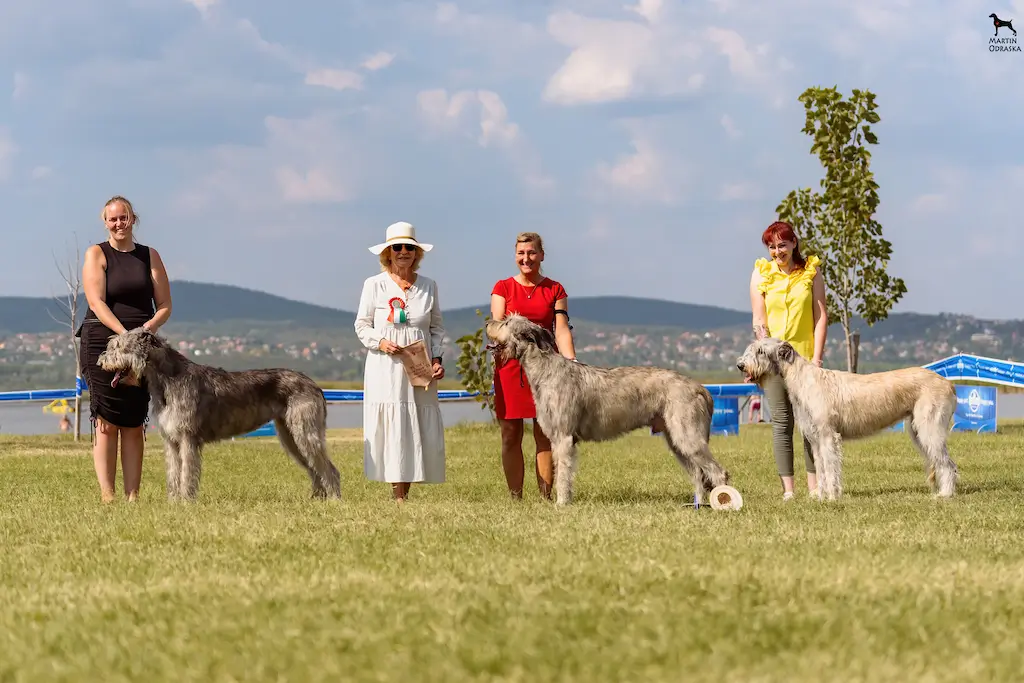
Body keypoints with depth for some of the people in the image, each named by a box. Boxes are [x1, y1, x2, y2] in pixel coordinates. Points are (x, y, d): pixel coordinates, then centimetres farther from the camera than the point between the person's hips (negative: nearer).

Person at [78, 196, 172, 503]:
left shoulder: (149, 256, 11)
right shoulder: (96, 254, 2)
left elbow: (165, 305, 8)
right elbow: (97, 302, -10)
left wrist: (150, 326, -12)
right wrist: (124, 333, -22)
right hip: (102, 342, -3)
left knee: (134, 425, 1)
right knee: (107, 423, -8)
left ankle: (133, 498, 2)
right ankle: (107, 498, -10)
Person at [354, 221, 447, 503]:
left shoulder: (428, 286, 10)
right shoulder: (374, 285, 3)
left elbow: (437, 326, 13)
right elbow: (362, 324, 5)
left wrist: (437, 359, 0)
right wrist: (380, 342, -13)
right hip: (385, 370, -3)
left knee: (423, 432, -3)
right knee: (391, 429, -8)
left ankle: (405, 491, 6)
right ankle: (398, 497, -5)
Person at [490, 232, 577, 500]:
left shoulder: (554, 290, 8)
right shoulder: (503, 288, 7)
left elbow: (562, 330, 0)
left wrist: (571, 362, -15)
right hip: (510, 365, 0)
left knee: (545, 434, -1)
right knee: (511, 435, -1)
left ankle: (546, 496, 2)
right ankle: (515, 498, 3)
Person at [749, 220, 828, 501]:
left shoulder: (811, 271, 4)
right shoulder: (761, 273, 3)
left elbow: (821, 316, 3)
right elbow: (759, 320, 0)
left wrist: (817, 356, -4)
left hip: (805, 355, 0)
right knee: (781, 422, -1)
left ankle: (814, 486, 6)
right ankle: (788, 488, 1)